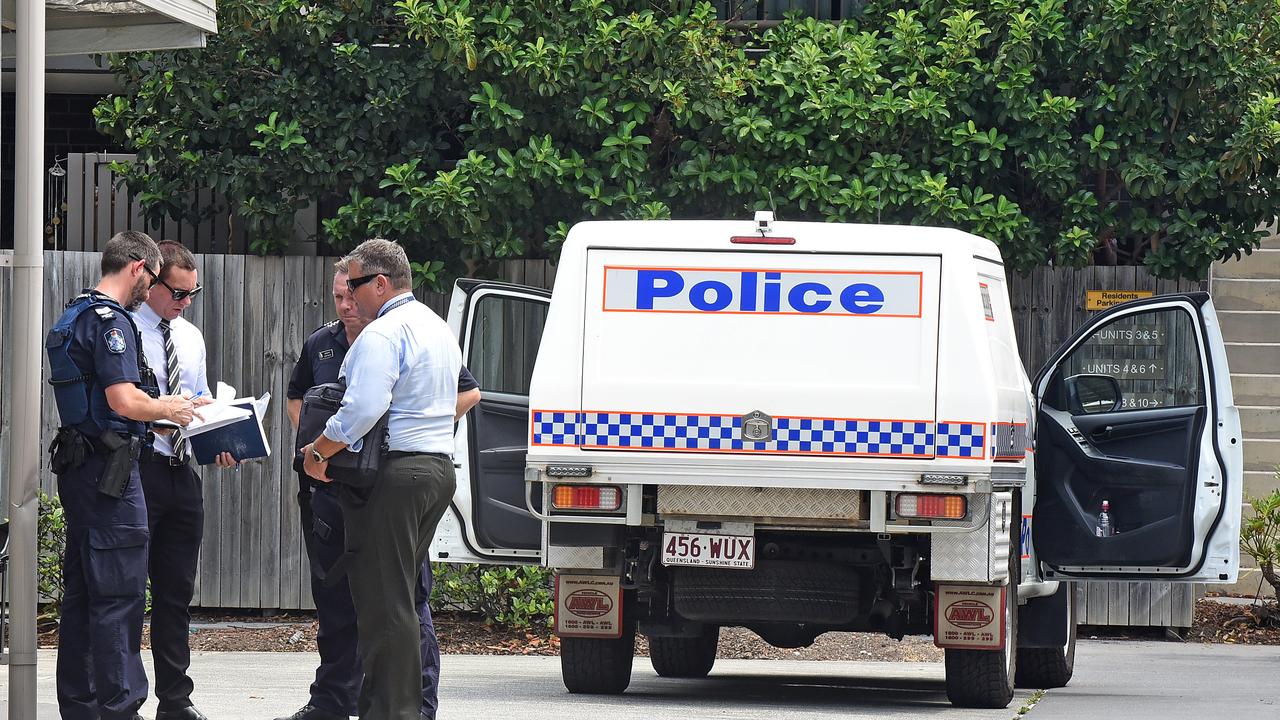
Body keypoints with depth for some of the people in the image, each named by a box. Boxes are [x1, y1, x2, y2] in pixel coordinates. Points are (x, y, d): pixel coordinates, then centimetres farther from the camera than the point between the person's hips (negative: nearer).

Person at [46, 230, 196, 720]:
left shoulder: (73, 316, 17)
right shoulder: (110, 320, -14)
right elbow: (124, 400, -23)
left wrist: (158, 405, 21)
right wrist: (168, 409, -5)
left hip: (77, 468, 10)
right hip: (109, 471, -10)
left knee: (81, 594, 13)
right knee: (119, 596, -8)